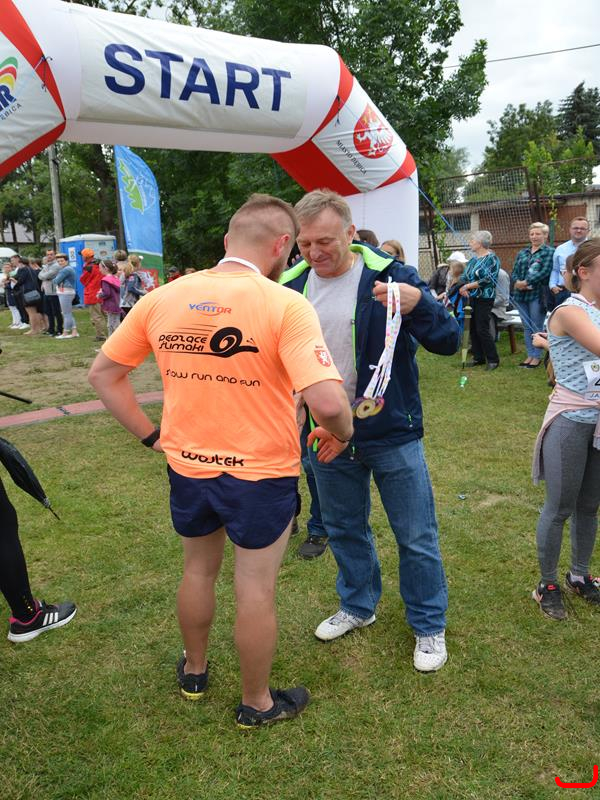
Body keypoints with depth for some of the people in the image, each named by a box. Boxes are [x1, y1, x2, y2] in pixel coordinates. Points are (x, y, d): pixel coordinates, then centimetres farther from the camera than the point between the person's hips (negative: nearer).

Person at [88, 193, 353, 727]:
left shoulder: (162, 299, -4)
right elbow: (328, 403, -29)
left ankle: (194, 672, 50)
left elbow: (103, 373, 4)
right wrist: (343, 435, -8)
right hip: (261, 475, -4)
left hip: (187, 468, 5)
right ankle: (257, 703, 36)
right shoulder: (284, 305, -19)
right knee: (256, 588, 14)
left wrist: (150, 434, 7)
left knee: (198, 570, 27)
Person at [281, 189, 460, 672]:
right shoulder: (290, 287, -2)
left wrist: (418, 303, -34)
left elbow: (449, 342, -14)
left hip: (392, 433, -3)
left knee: (417, 537, 8)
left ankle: (429, 626, 31)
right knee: (344, 529, 21)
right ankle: (358, 606, 45)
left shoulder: (389, 276, -12)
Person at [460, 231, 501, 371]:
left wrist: (468, 286, -16)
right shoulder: (474, 258, 13)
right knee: (473, 328, 8)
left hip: (484, 299, -7)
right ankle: (478, 358, 18)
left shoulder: (491, 258, -10)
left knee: (482, 330, -8)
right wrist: (463, 288, -9)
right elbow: (465, 276, 12)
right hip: (471, 298, 7)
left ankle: (493, 360, 2)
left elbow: (488, 280, -19)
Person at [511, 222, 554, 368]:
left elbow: (545, 272, -13)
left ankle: (537, 356, 8)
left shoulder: (549, 252, -1)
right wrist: (517, 282, -12)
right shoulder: (522, 253, 16)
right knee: (527, 326, 11)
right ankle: (530, 355, 19)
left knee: (536, 327, -1)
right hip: (521, 294, 5)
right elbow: (514, 271, 10)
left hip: (537, 294, -5)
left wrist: (526, 282, -19)